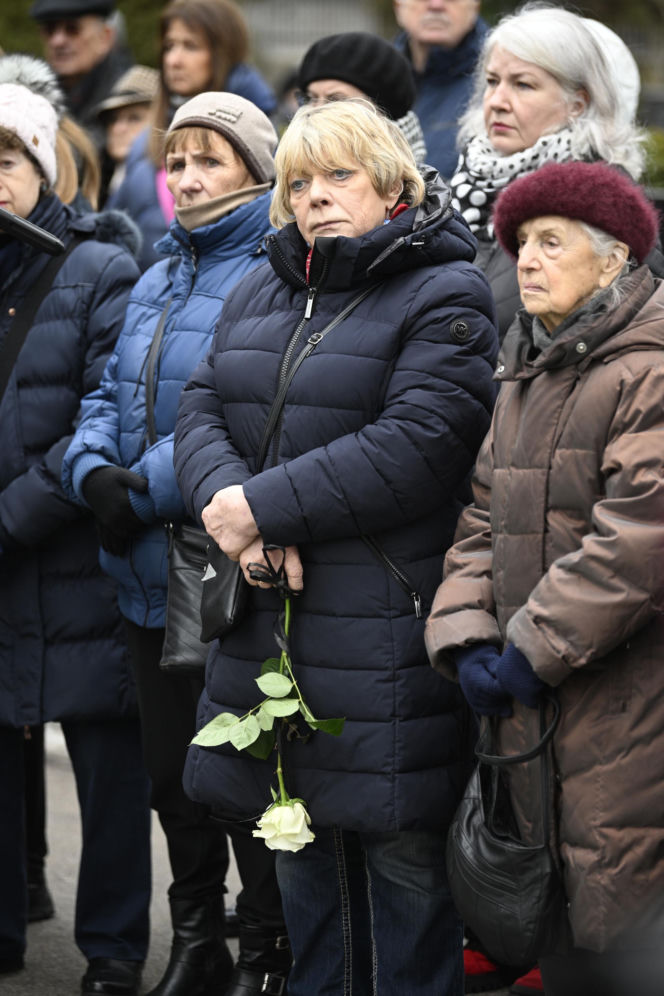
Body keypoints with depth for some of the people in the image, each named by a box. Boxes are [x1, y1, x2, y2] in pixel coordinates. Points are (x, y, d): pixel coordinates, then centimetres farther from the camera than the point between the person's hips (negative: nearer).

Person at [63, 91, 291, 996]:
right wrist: (95, 471, -7)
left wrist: (150, 487, -23)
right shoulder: (160, 276, 15)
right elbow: (109, 394, 13)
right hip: (151, 576, 8)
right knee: (172, 769, 16)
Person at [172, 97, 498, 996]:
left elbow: (416, 447, -18)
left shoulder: (442, 296, -6)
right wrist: (228, 501, -15)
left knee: (402, 851, -3)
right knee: (300, 852, 15)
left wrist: (265, 506, -18)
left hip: (386, 628, -7)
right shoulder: (258, 295, 16)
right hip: (270, 620, 7)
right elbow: (202, 408, 7)